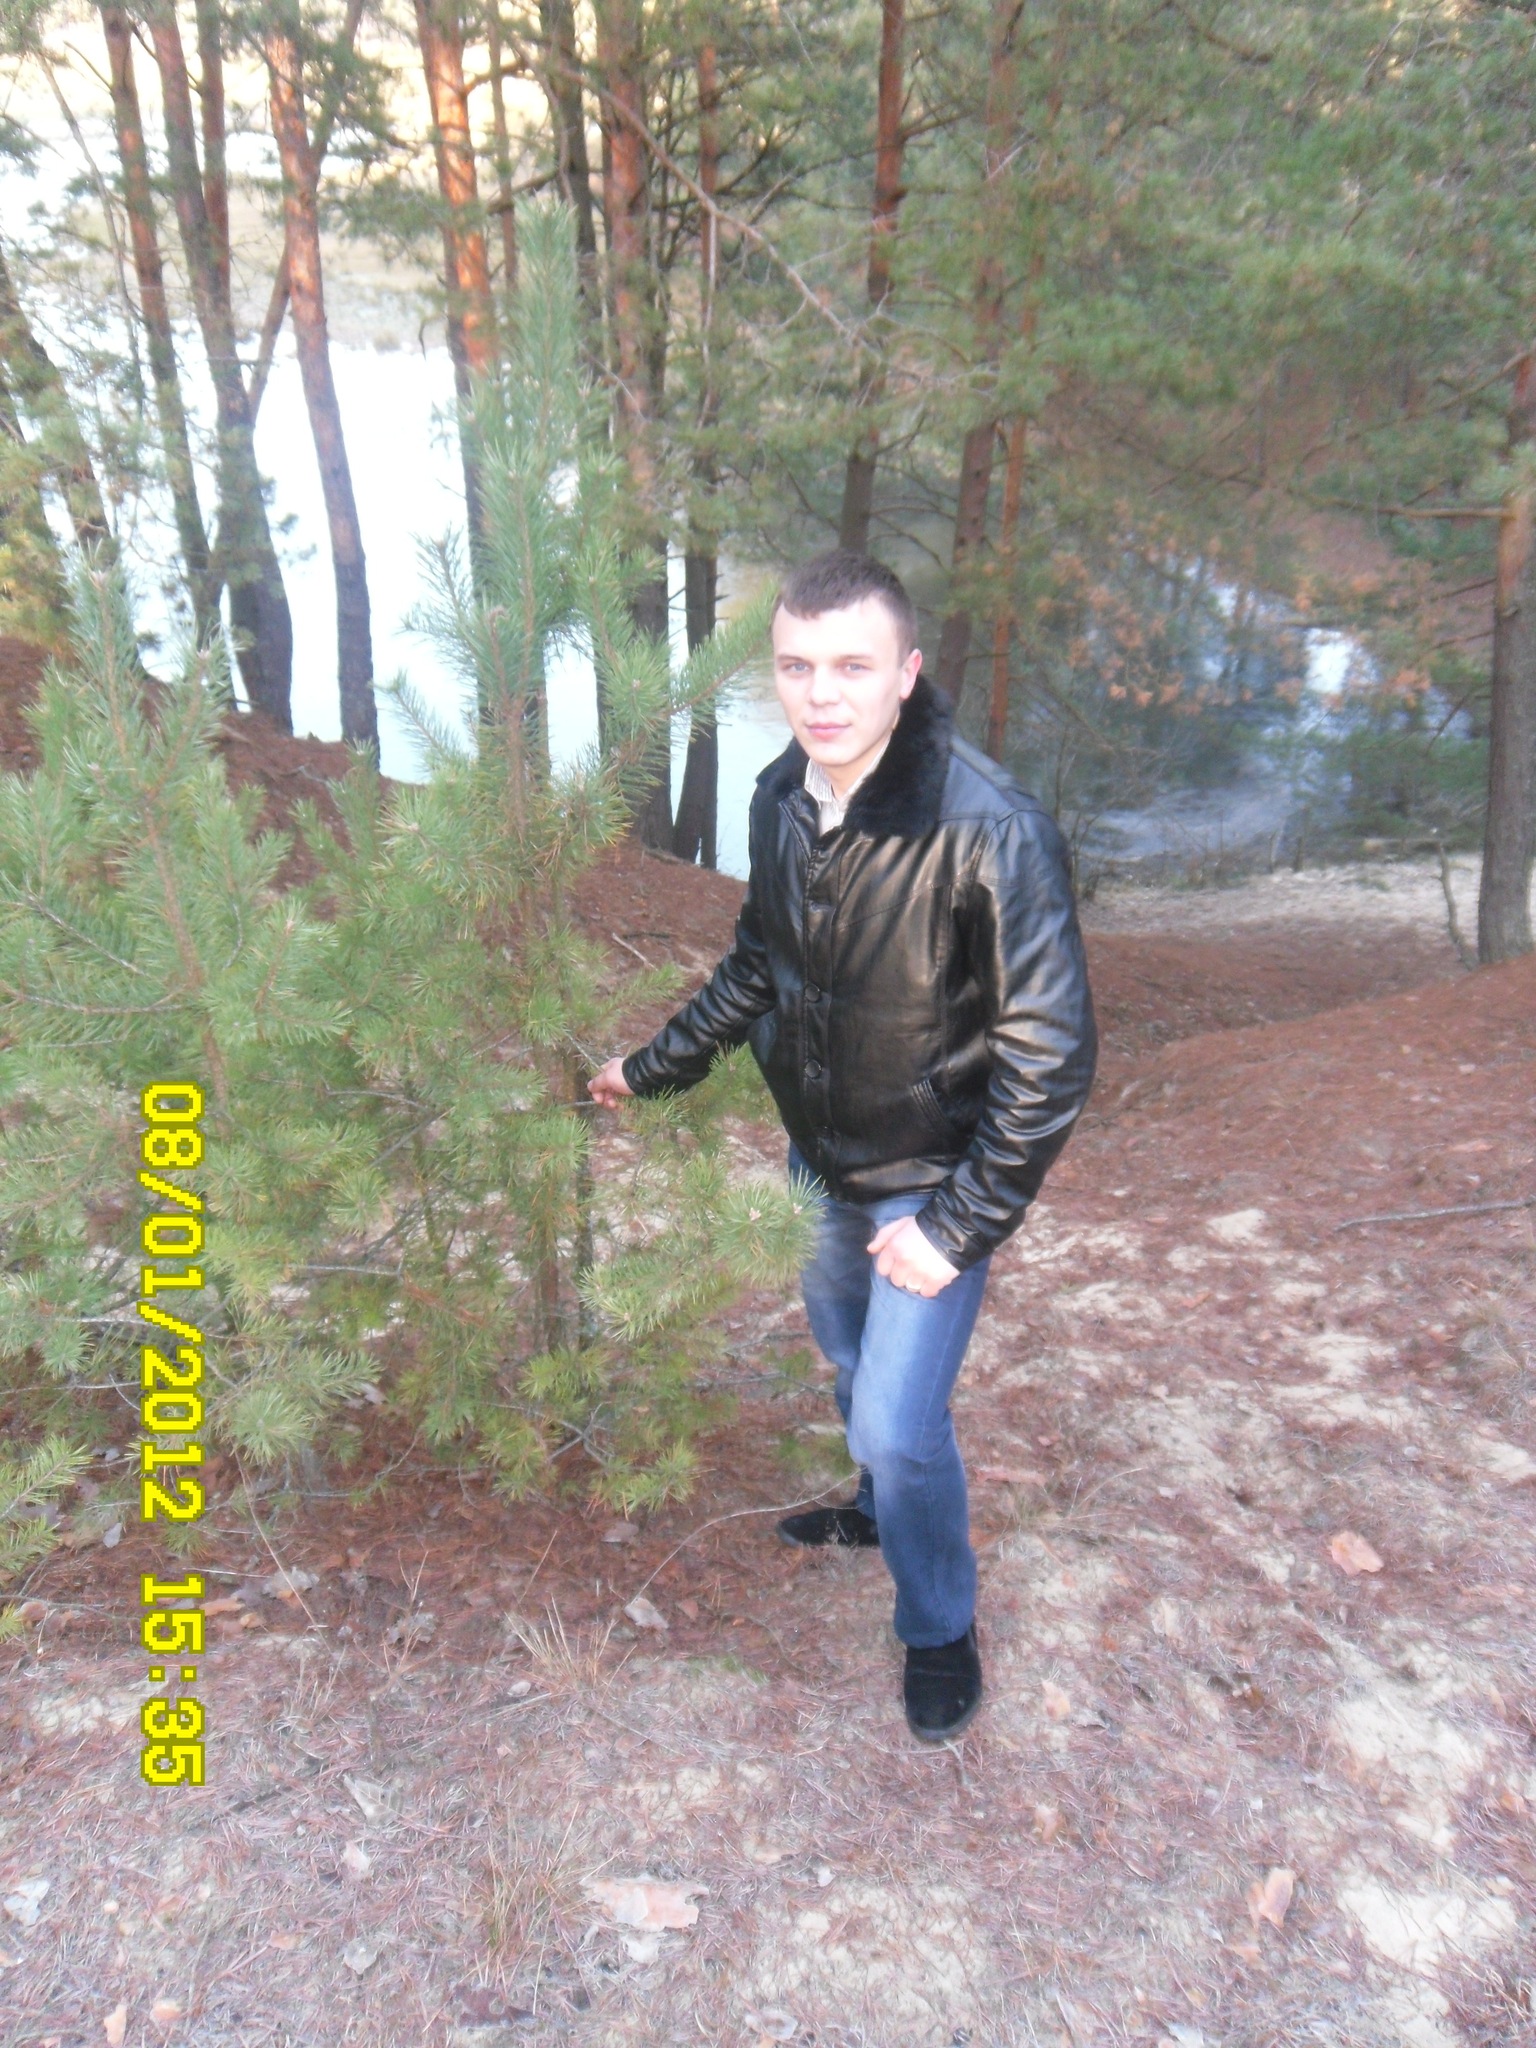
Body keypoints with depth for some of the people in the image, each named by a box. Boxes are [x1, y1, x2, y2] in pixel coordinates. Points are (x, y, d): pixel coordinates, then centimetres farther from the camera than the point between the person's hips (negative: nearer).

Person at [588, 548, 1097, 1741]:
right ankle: (884, 1505, 56)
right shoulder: (781, 800, -8)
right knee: (849, 1354, 26)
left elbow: (1050, 1053, -25)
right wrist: (659, 1067, 15)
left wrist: (959, 1226, -22)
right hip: (822, 1161, 7)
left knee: (900, 1421, -2)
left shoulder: (990, 828, -29)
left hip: (932, 1182, -6)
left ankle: (941, 1629, 28)